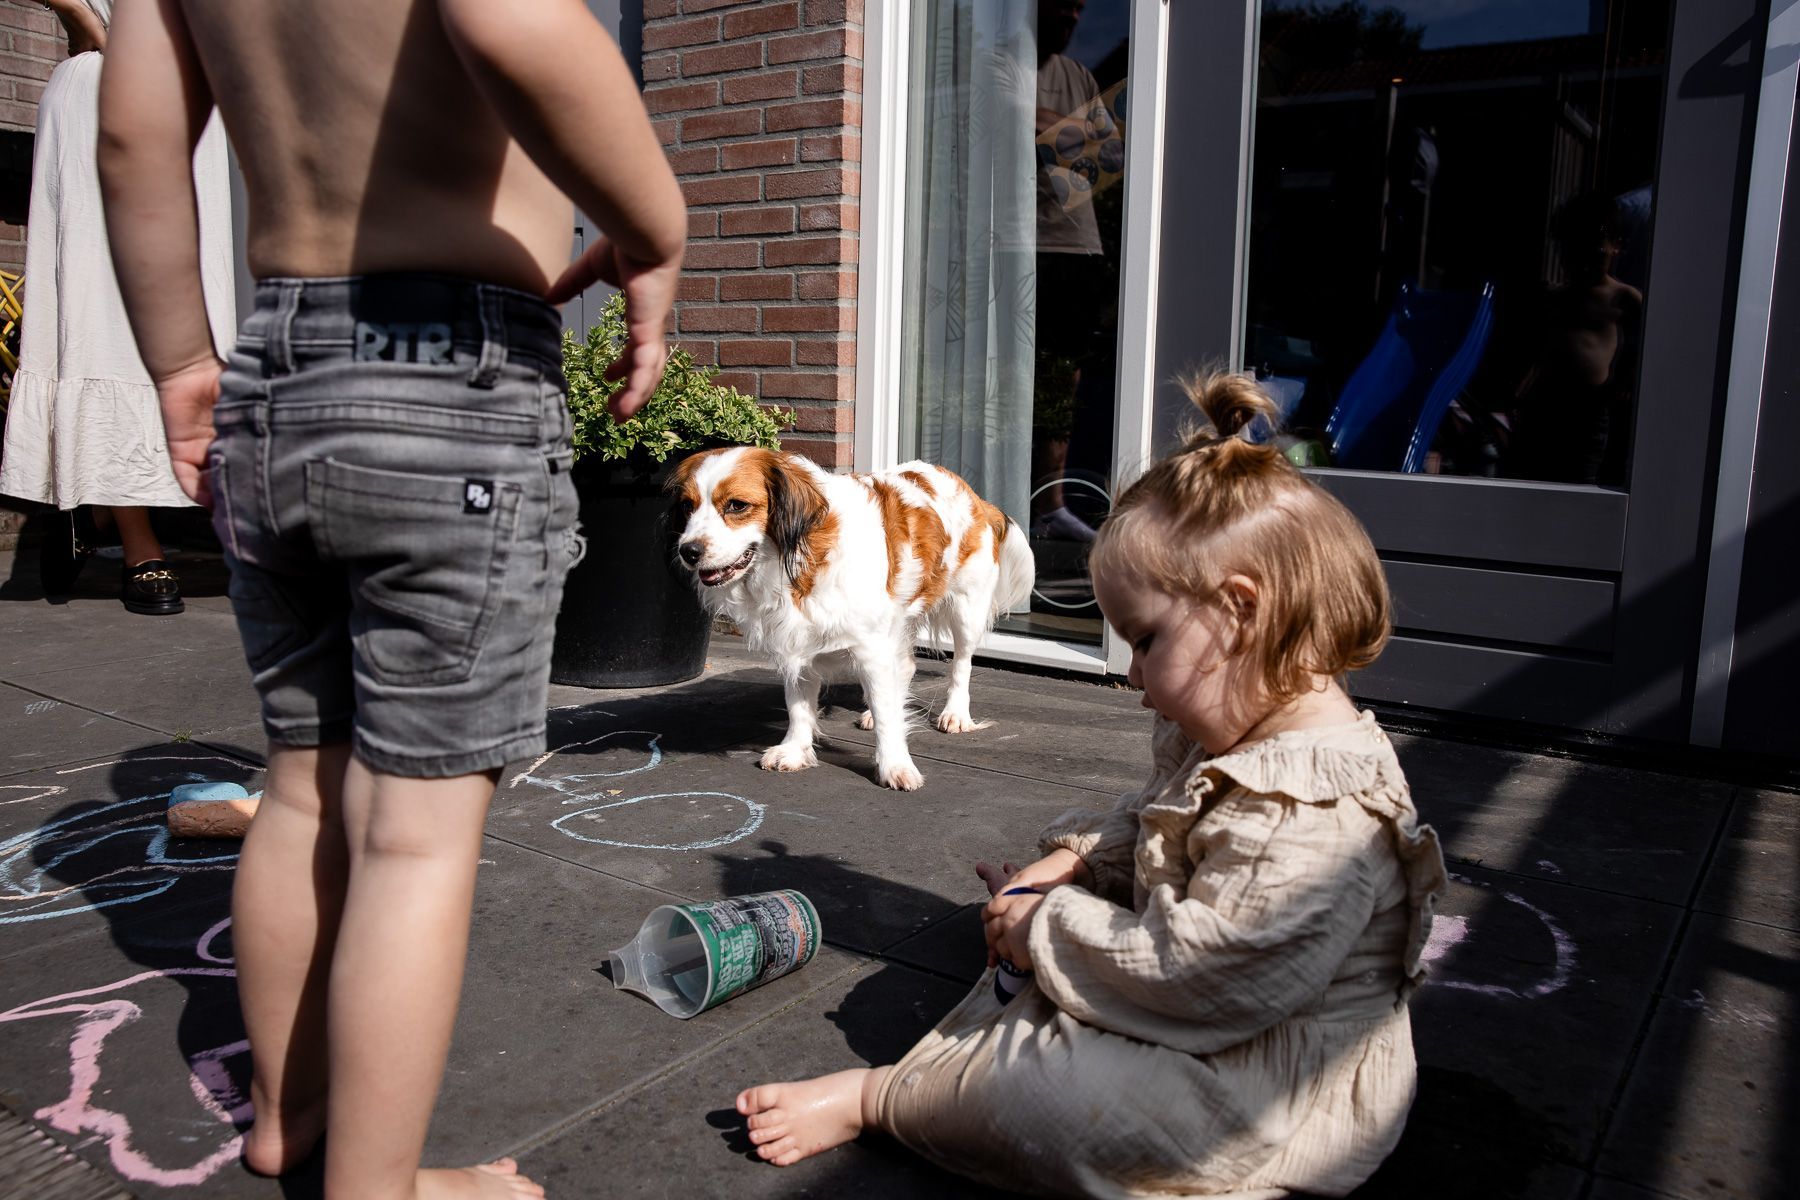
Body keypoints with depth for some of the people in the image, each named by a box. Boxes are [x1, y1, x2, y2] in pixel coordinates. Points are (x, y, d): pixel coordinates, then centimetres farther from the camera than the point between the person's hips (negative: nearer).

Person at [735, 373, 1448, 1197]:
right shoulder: (1215, 744, 4)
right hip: (1206, 1030, 11)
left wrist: (1047, 929, -18)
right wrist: (1074, 860, 2)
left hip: (1282, 1098, -11)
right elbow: (1147, 829, 22)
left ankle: (873, 1100, -3)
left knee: (1051, 1085, -21)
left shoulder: (1312, 814, -31)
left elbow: (1186, 975, -31)